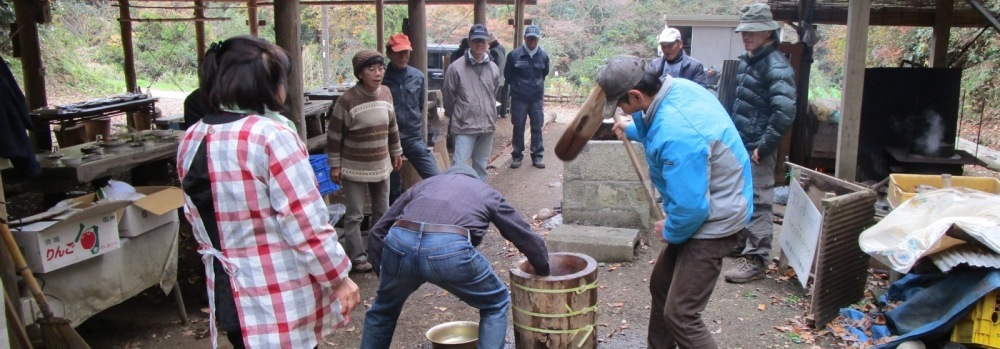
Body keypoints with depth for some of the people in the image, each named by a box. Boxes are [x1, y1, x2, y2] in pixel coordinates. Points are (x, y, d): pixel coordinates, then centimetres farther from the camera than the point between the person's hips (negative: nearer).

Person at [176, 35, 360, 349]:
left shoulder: (191, 141, 3)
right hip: (282, 298, -7)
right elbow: (306, 225, -20)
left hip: (229, 295, 7)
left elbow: (198, 220, 13)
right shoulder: (271, 137, -20)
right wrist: (339, 278, -9)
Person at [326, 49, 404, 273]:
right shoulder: (347, 100, -17)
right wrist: (335, 165, -10)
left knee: (383, 212, 16)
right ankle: (357, 258, 15)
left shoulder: (386, 93, 0)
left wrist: (396, 153, 16)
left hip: (381, 166, 6)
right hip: (354, 168, -6)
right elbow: (334, 135, -11)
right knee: (355, 215, 3)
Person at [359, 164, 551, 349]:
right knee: (496, 305, 24)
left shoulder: (424, 184, 36)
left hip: (399, 243, 3)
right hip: (451, 250, -3)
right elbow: (528, 238, 32)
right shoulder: (487, 192, 32)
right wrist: (544, 274, 47)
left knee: (384, 309, 33)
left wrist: (383, 273, 36)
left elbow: (377, 232, 29)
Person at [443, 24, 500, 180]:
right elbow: (448, 96, 0)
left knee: (481, 165, 15)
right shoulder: (456, 67, -9)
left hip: (487, 125, 5)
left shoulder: (494, 69, 5)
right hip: (465, 125, -5)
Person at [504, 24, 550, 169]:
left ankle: (537, 156, 15)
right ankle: (517, 156, 16)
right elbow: (507, 75, 5)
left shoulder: (543, 56, -2)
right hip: (518, 98, -1)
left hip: (537, 98, 2)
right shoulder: (514, 55, -9)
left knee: (537, 127, 6)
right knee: (518, 127, 6)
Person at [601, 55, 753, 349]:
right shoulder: (676, 87, -6)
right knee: (661, 286, 23)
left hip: (712, 222, -10)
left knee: (679, 314, -12)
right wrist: (631, 130, 28)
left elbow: (690, 206, -30)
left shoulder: (676, 134, -35)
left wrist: (671, 233, -12)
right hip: (708, 208, 10)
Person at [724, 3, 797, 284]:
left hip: (758, 149, -9)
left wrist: (764, 146, -20)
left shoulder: (776, 66, -16)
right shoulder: (746, 61, 13)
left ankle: (756, 259, 2)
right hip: (740, 145, 9)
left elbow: (785, 112, -25)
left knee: (758, 202, -4)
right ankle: (741, 242, 33)